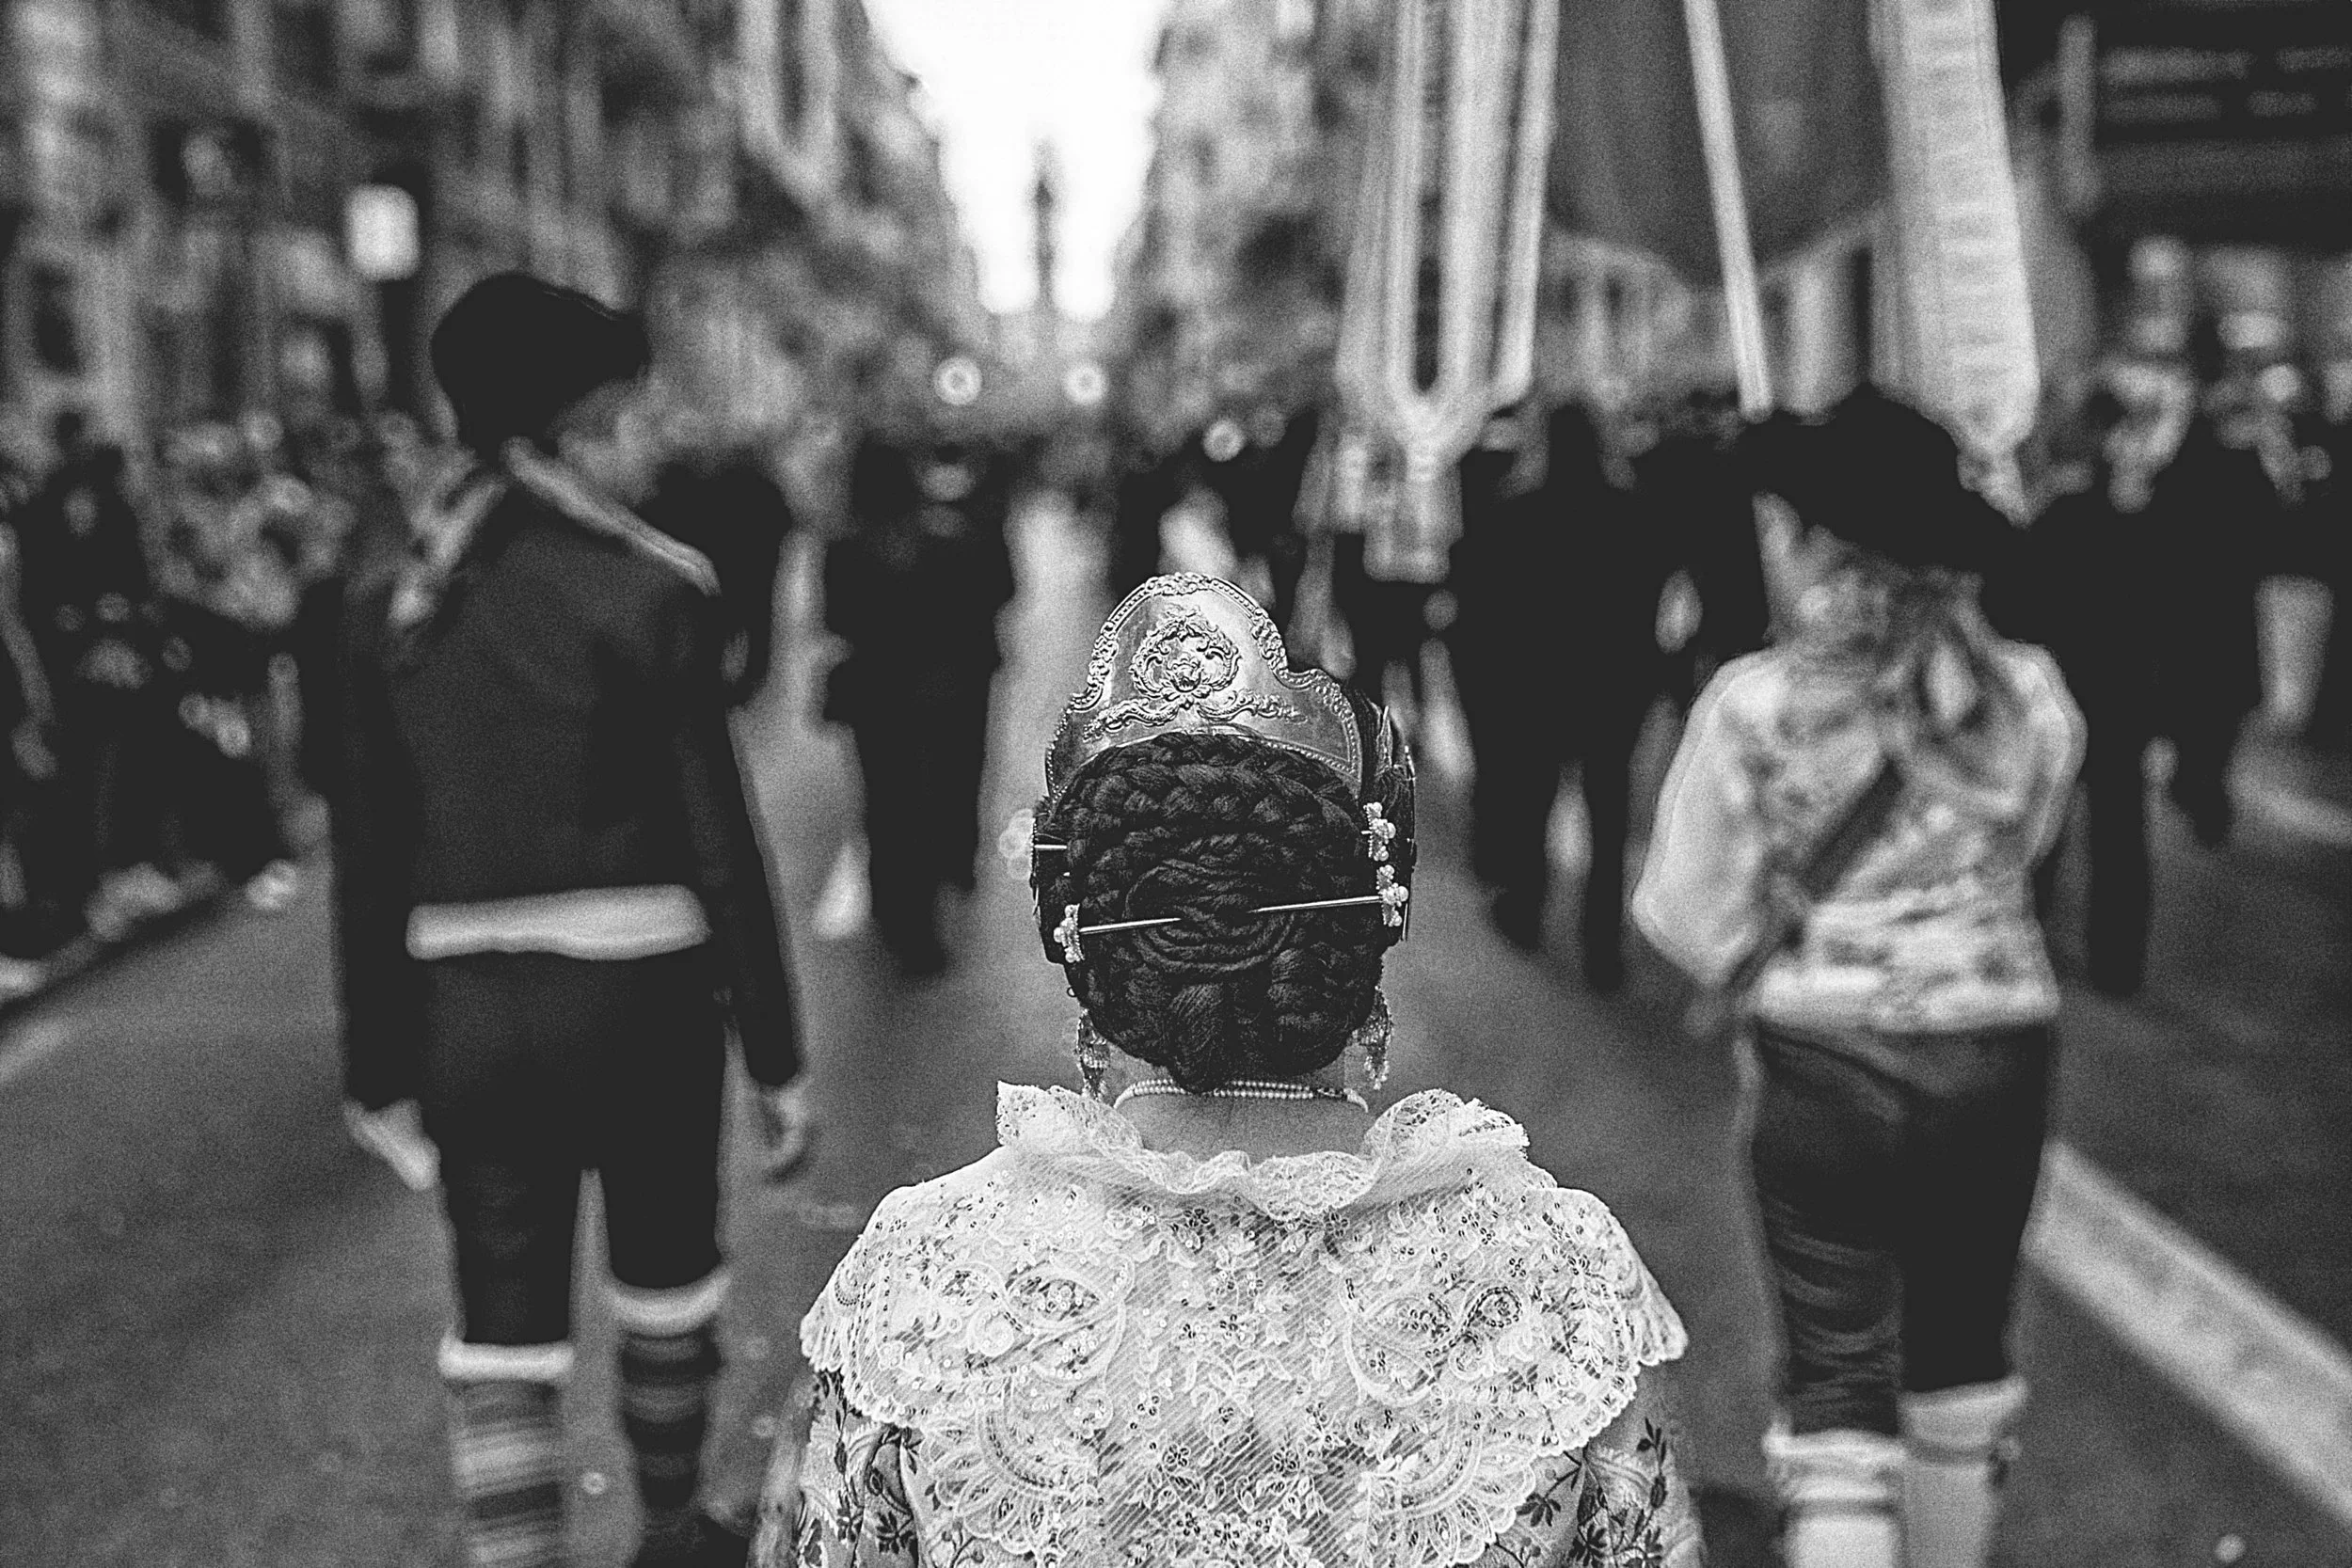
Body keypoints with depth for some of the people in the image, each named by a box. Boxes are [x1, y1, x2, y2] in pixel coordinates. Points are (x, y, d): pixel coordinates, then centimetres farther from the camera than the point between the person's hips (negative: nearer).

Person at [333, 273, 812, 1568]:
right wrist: (775, 1058, -4)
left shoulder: (390, 610, 2)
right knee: (667, 1280, 20)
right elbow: (722, 844, -11)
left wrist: (381, 1074, 11)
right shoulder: (649, 592, -10)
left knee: (501, 1329, 8)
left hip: (469, 1012, 2)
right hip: (640, 1000, -2)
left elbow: (367, 865, 3)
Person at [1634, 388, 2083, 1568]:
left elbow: (1692, 921, -7)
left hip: (1828, 1062, -3)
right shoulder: (2031, 697, -4)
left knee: (1836, 1370, 7)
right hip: (1998, 1056, 3)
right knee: (1962, 1345, 20)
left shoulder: (1756, 704, -12)